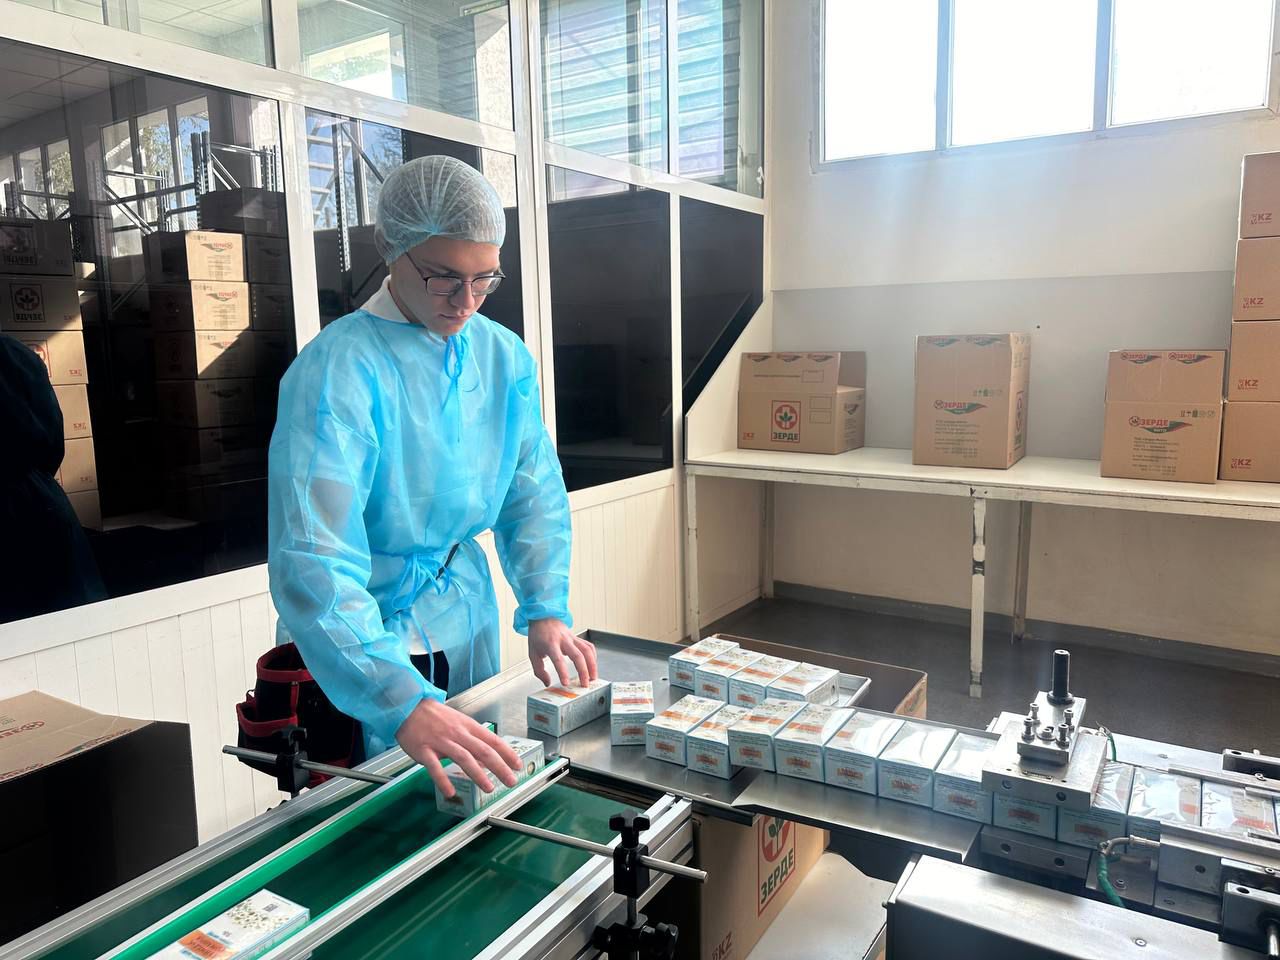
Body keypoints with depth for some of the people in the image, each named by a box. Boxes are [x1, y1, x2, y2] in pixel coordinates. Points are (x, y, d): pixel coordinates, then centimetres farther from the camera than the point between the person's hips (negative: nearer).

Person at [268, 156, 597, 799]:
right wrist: (404, 704, -44)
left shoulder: (504, 356, -5)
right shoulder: (335, 372, -24)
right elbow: (313, 565, -33)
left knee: (478, 793, 21)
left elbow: (534, 493, 3)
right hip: (361, 633, -5)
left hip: (466, 624, 6)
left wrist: (546, 609, -11)